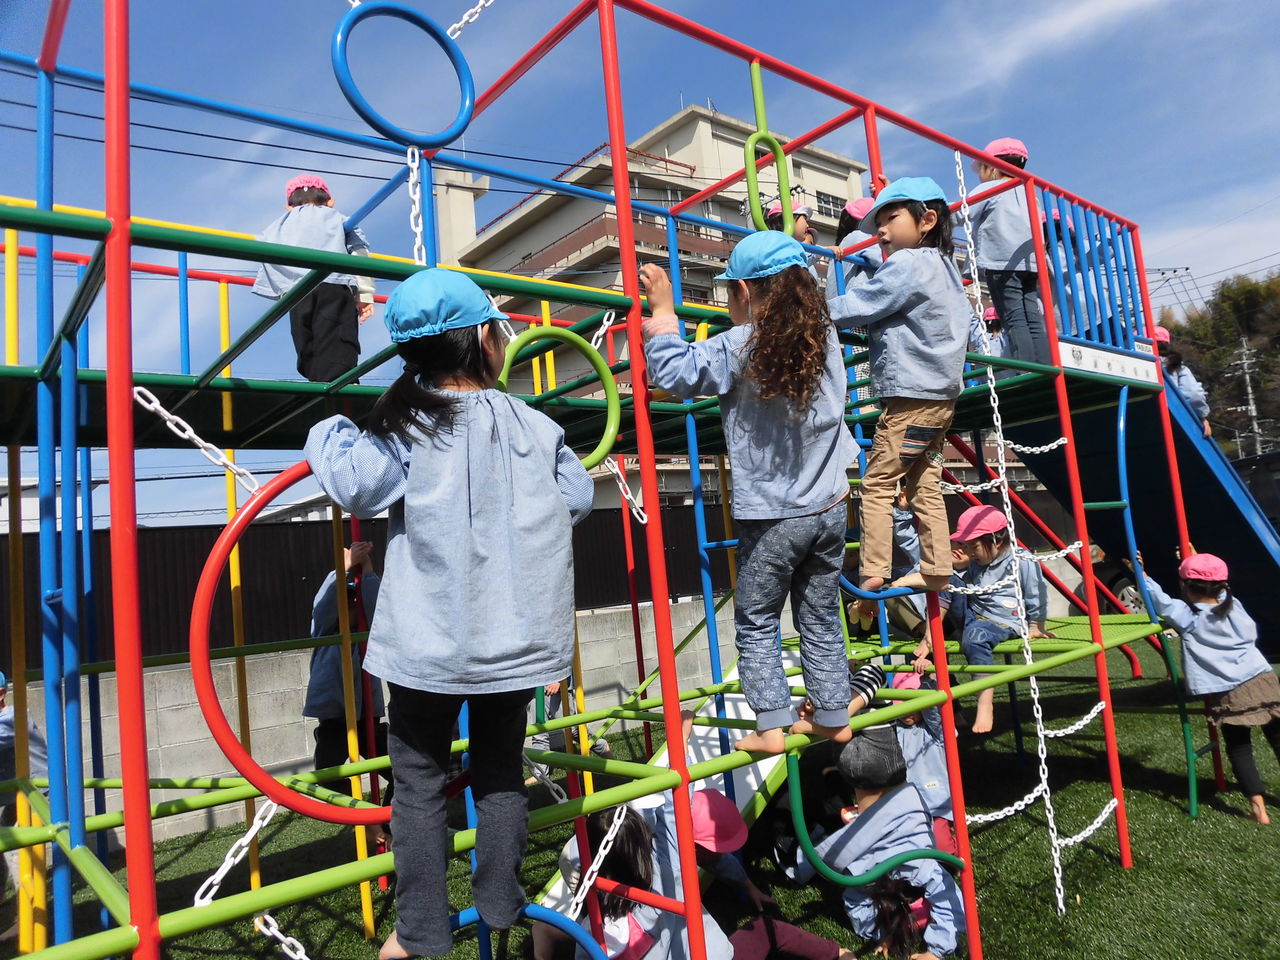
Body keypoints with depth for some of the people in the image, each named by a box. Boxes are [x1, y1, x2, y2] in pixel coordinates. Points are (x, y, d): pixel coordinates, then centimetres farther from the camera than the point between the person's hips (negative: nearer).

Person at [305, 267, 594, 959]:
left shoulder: (407, 426, -10)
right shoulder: (534, 426, -2)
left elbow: (352, 484, -16)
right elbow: (576, 497, 7)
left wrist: (329, 433, 4)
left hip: (432, 644, -3)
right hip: (517, 638, 3)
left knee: (419, 781, 12)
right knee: (501, 768, 20)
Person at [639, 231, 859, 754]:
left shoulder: (741, 346, -13)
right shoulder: (825, 336, 3)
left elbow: (675, 373, -17)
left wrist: (663, 311, -7)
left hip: (772, 518, -5)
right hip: (829, 509, 6)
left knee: (756, 623, 9)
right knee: (821, 619, 17)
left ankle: (771, 725, 10)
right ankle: (833, 717, 26)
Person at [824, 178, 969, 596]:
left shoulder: (906, 264, -11)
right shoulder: (946, 267, 18)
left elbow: (857, 306, -14)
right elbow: (969, 326, 25)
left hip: (910, 397, -10)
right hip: (942, 395, 10)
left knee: (878, 483, -6)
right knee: (925, 487, 12)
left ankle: (874, 572, -6)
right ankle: (936, 569, 14)